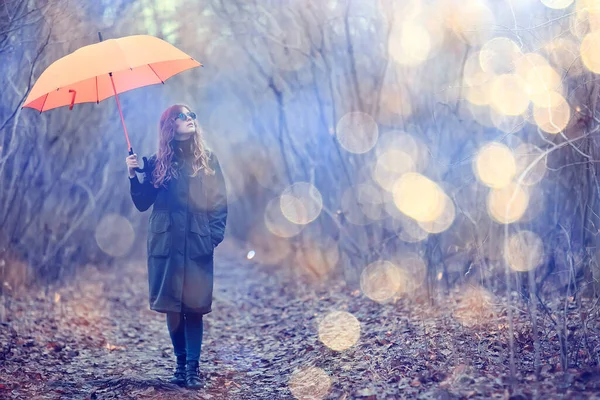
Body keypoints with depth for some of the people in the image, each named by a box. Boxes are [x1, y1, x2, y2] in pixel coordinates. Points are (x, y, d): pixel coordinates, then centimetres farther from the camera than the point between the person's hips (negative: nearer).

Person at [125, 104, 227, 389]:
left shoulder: (207, 160, 7)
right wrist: (133, 176, -9)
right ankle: (181, 364, 15)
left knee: (194, 307, -6)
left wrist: (215, 234, -6)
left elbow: (220, 202, 5)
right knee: (172, 307, 3)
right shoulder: (158, 163, 8)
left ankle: (193, 368, -1)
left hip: (197, 245, -1)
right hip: (166, 244, 1)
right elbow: (142, 203, 5)